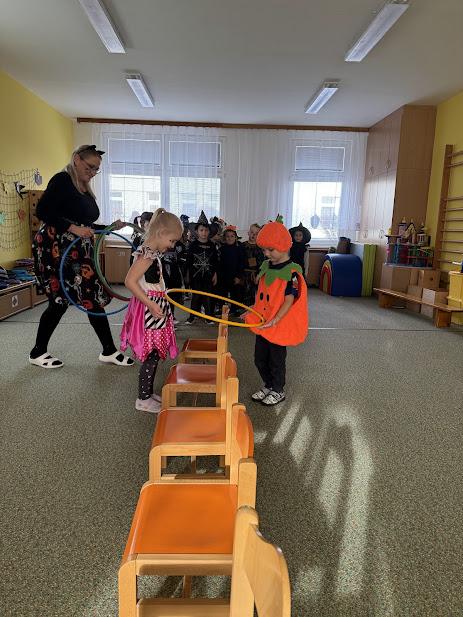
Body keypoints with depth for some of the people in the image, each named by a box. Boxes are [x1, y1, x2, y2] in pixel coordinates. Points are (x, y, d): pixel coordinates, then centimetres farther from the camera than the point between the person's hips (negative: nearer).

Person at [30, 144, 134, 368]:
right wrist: (72, 228, -21)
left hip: (79, 253, 8)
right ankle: (38, 352, 19)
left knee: (95, 298, 5)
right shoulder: (62, 180, -7)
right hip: (55, 249, -8)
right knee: (60, 301, -2)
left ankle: (109, 351, 14)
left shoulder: (86, 191, 18)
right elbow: (42, 211, -17)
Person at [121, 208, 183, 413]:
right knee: (151, 356, -1)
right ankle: (143, 400, 13)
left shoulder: (152, 252, 10)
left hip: (154, 308, 10)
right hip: (150, 310, -10)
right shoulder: (147, 254, -19)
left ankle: (148, 393, 30)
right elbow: (130, 281, -26)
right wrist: (150, 304, -26)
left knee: (154, 355, 17)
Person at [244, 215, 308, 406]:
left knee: (276, 359, 8)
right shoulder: (266, 266, 7)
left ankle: (278, 391, 29)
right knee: (260, 358, 17)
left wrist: (275, 320, -29)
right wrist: (252, 311, 14)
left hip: (279, 325, -8)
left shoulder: (291, 272, -18)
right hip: (262, 322, 8)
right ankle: (268, 385, 38)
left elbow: (289, 300, -21)